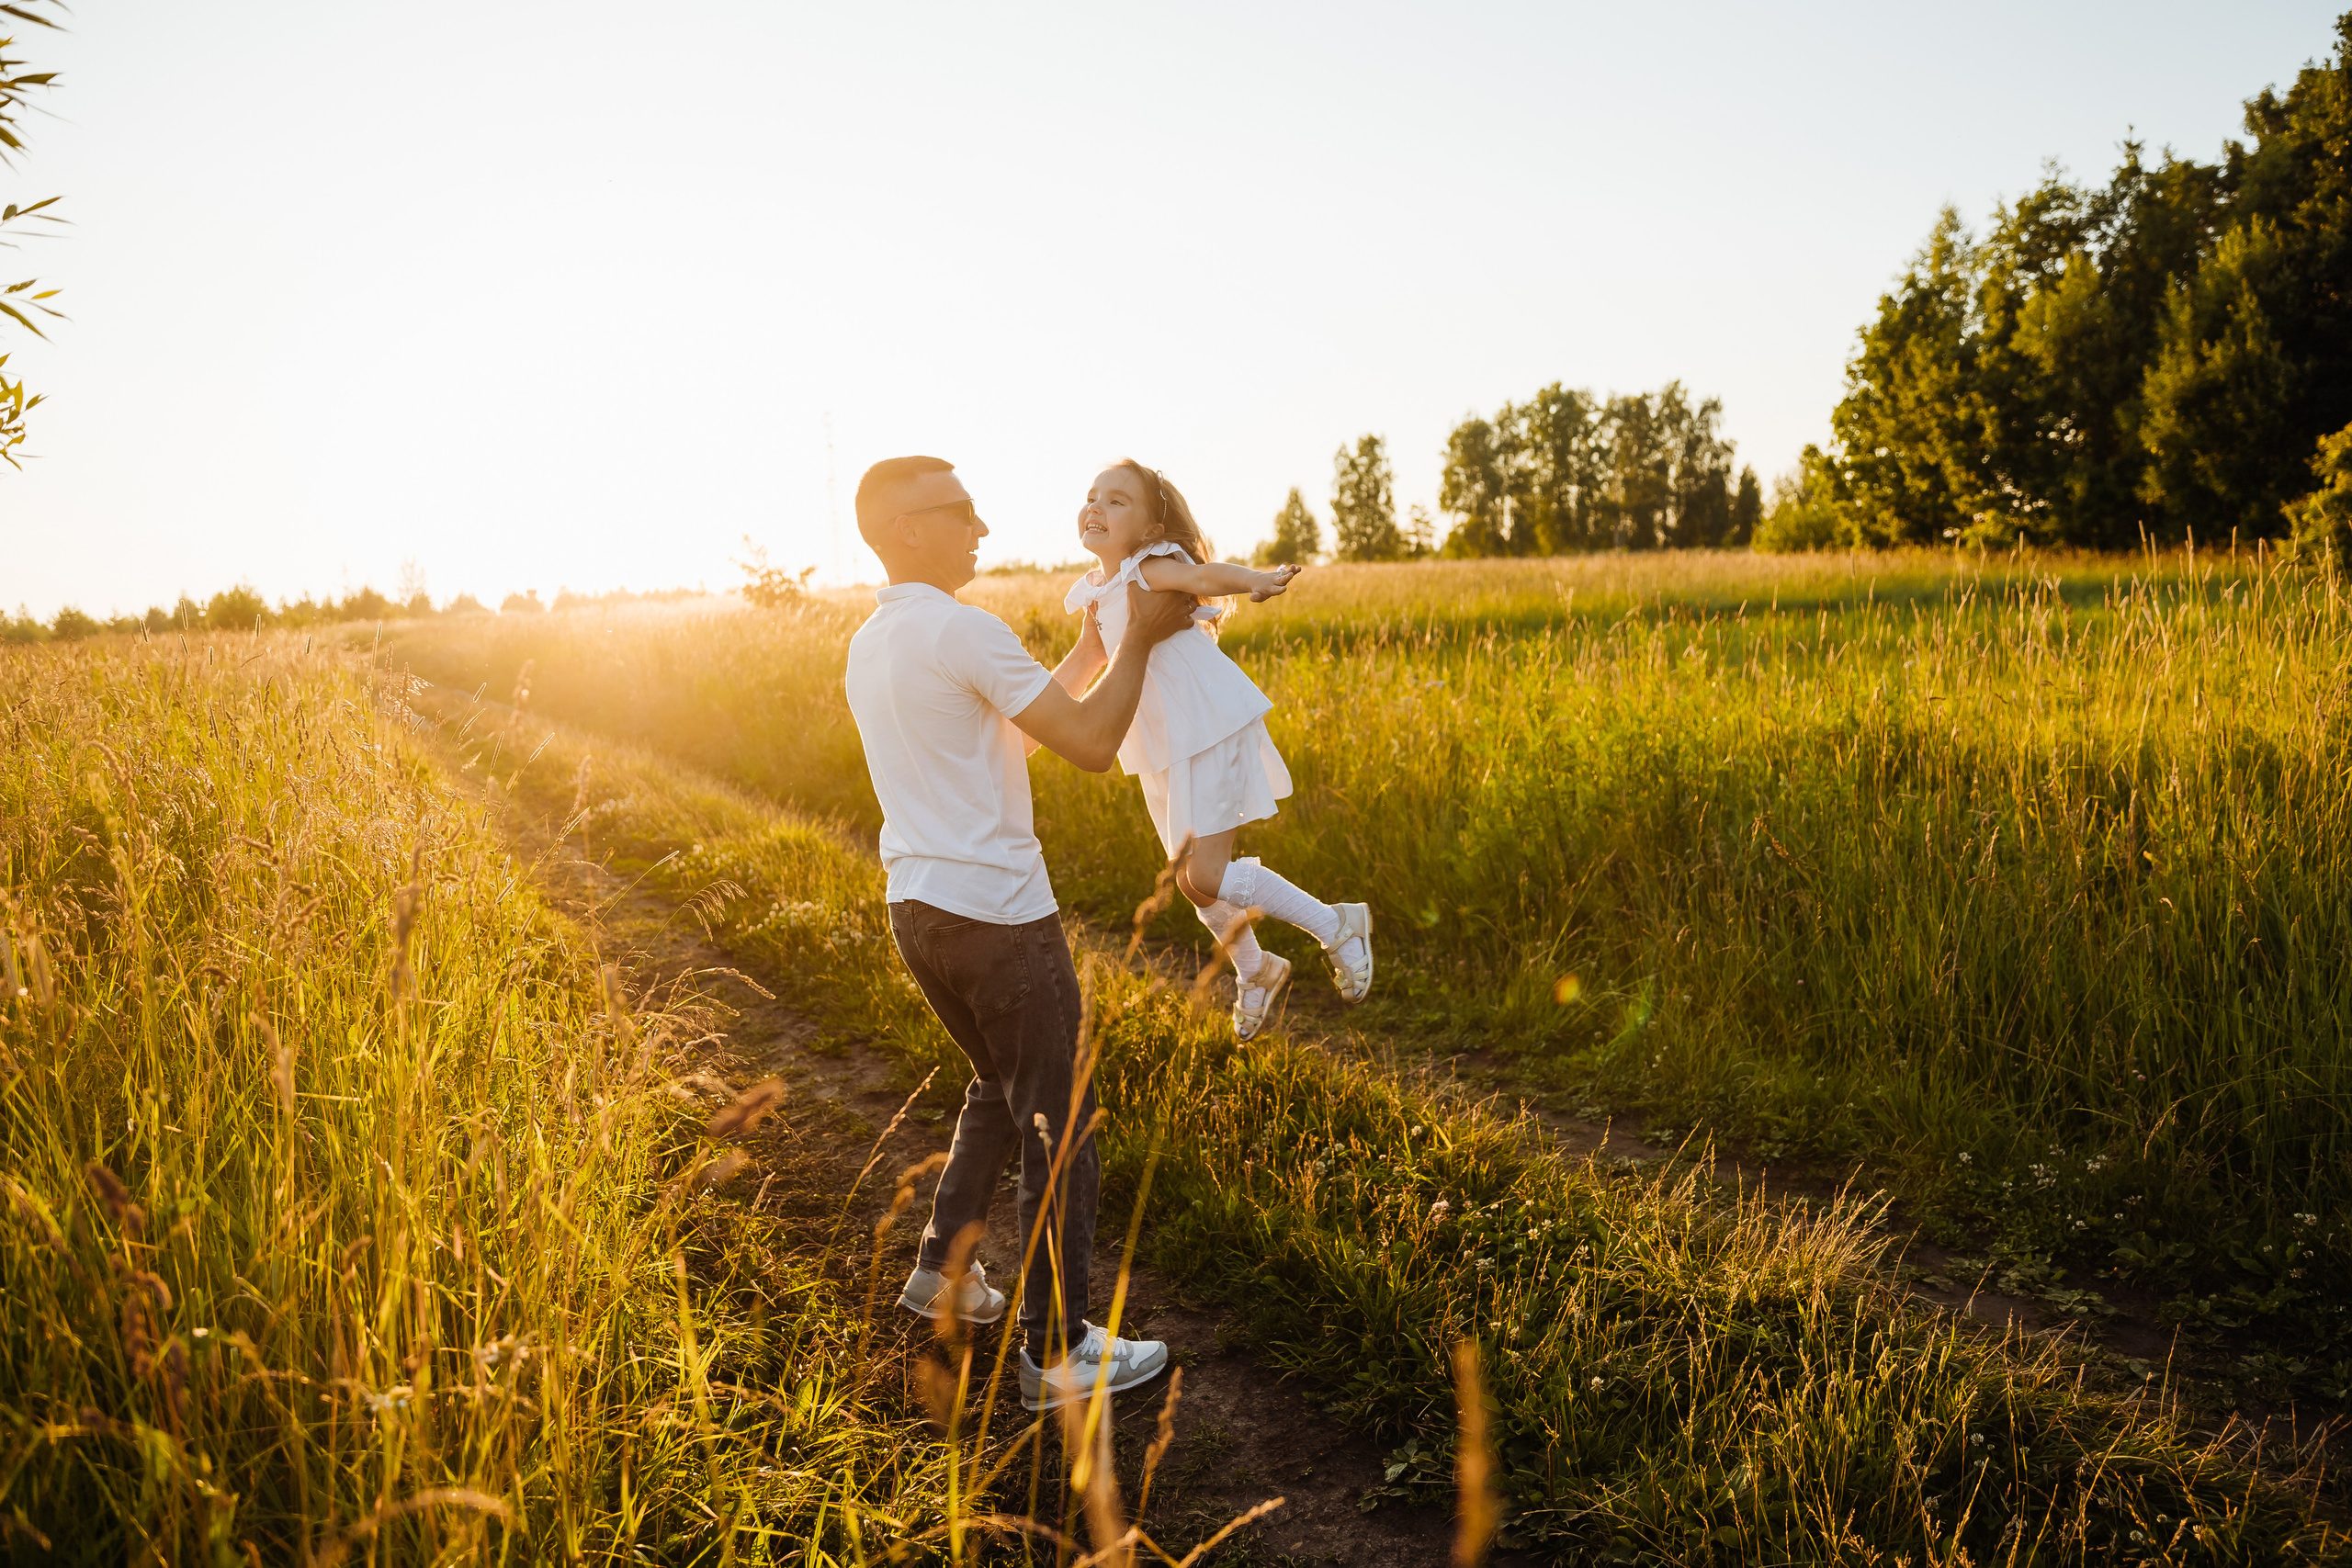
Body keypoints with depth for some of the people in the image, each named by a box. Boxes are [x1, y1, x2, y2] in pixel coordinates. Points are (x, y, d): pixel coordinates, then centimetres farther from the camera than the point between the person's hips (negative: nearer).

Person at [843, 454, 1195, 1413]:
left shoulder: (867, 647, 12)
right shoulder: (964, 630, -17)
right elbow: (1092, 746, -17)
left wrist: (1094, 652, 21)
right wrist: (1140, 641, -5)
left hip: (918, 909, 9)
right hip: (997, 912, -9)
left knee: (998, 1088, 28)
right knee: (1058, 1127, 2)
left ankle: (942, 1267, 33)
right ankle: (1057, 1354, 9)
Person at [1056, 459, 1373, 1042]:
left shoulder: (1151, 568, -15)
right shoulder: (1097, 591, 9)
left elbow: (1205, 575, -38)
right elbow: (1081, 666, 25)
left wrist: (1256, 579, -59)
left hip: (1208, 731, -8)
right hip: (1161, 747, 8)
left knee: (1203, 878, -13)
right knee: (1193, 878, 15)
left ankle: (1337, 926, 4)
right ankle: (1255, 971, 39)